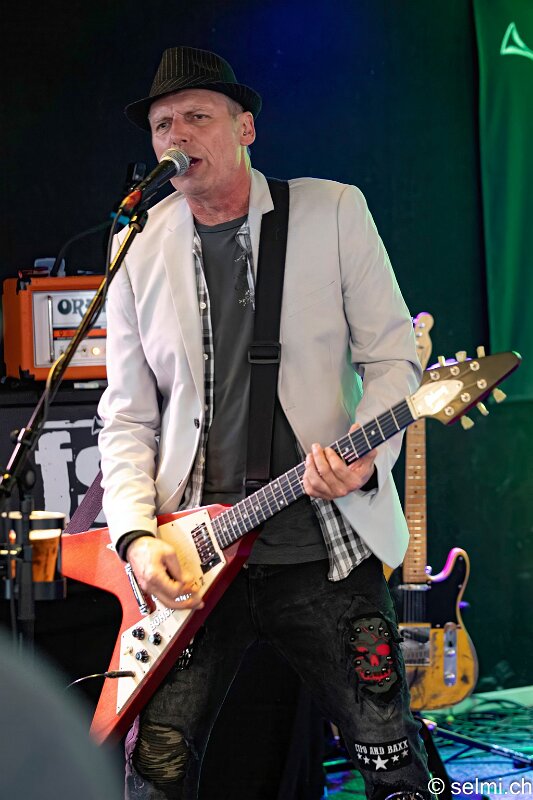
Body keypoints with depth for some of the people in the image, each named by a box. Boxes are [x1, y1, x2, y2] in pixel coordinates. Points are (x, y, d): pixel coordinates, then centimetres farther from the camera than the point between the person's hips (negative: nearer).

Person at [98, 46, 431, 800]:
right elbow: (127, 417, 8)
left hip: (325, 545, -1)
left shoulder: (333, 211, 2)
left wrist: (365, 456, -17)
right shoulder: (141, 252, 7)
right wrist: (137, 536, -7)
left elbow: (392, 355, 2)